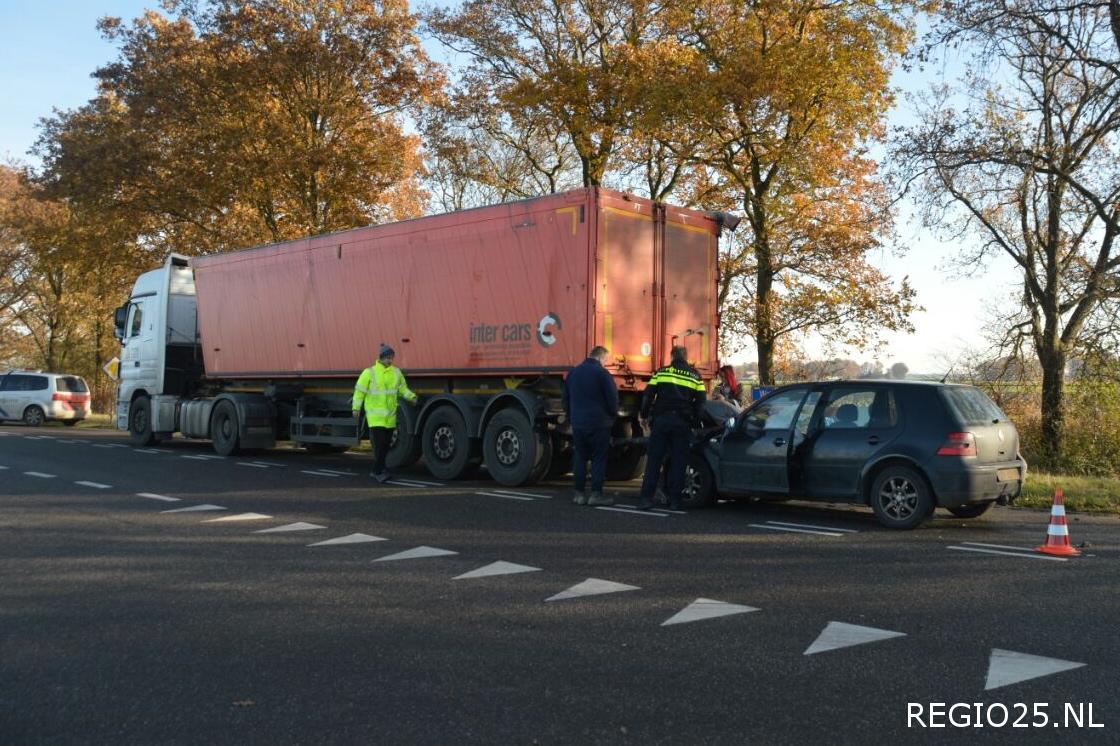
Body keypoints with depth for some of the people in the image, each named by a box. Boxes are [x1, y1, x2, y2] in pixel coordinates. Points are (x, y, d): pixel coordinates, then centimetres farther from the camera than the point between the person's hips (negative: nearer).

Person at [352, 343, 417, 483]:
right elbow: (359, 390, -4)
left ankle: (376, 470, 22)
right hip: (375, 415, -5)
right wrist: (356, 408, -9)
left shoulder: (396, 372, 7)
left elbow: (403, 388, 15)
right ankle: (380, 471, -8)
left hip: (390, 415, 6)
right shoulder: (369, 372, -7)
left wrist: (412, 397, -2)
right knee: (379, 443, -12)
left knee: (386, 445, 10)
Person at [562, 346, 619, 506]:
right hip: (598, 424, -5)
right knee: (598, 459, 0)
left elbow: (565, 398, 17)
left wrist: (570, 417, 24)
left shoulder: (573, 372, 10)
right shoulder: (602, 373, -10)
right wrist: (613, 415, 8)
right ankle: (596, 494, -1)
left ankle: (579, 493, 11)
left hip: (578, 423, 5)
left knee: (580, 458, 10)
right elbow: (612, 398, -9)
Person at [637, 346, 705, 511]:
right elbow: (701, 401, 6)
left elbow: (648, 395, 4)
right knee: (678, 461, 6)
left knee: (654, 460, 1)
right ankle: (675, 500, 5)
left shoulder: (661, 372, 8)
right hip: (682, 422, 1)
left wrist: (644, 415, 12)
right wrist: (695, 421, 13)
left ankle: (646, 498, -4)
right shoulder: (695, 376, 10)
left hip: (661, 419, 0)